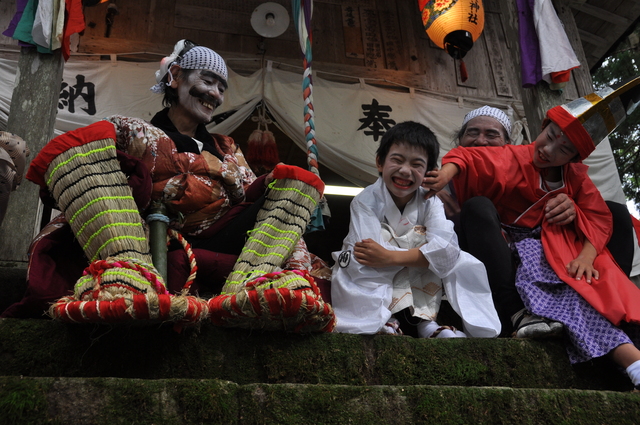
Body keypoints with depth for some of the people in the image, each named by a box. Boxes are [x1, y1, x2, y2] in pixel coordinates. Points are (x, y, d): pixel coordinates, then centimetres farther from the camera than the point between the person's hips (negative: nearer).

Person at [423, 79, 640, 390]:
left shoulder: (575, 176, 6)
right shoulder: (513, 159, -8)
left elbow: (599, 218, 1)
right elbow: (467, 158, -19)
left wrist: (586, 255, -16)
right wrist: (445, 175, -42)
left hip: (557, 246, 5)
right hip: (517, 245, -5)